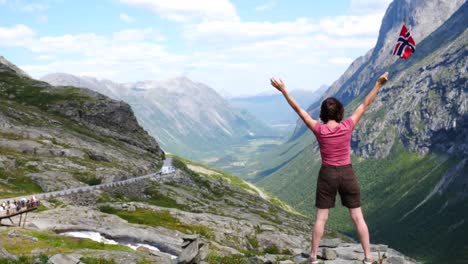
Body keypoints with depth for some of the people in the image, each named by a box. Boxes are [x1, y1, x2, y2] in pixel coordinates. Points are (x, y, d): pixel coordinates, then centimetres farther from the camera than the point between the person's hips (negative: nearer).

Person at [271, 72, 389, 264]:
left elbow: (298, 110, -9)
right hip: (347, 174, 1)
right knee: (358, 217, 7)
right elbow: (365, 105, -6)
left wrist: (283, 91, -4)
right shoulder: (348, 126, -12)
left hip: (327, 175, 0)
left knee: (321, 218, 8)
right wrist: (379, 84, -1)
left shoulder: (319, 130, -13)